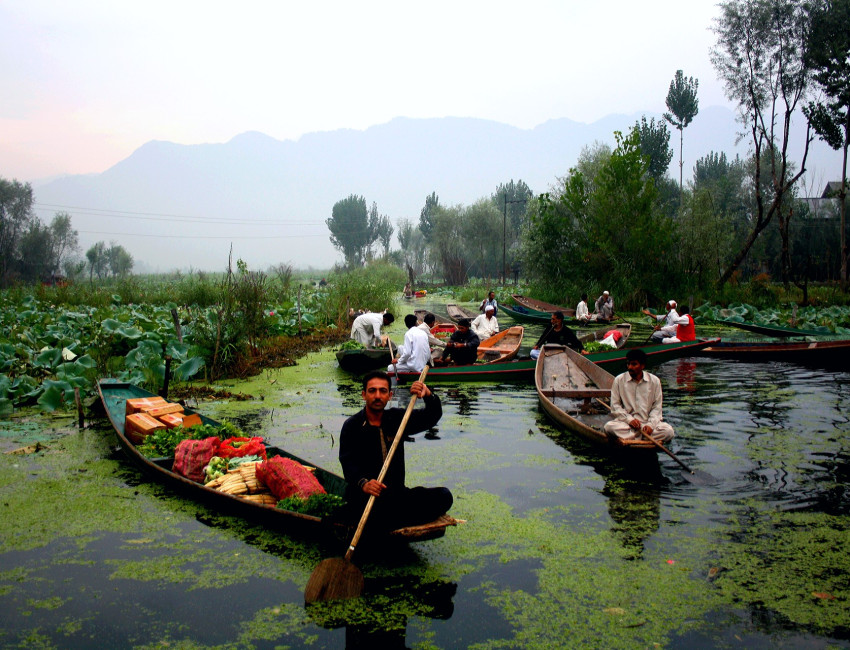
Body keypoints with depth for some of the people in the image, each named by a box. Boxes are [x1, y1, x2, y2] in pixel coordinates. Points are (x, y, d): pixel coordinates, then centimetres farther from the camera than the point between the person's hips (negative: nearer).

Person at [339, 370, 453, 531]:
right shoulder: (352, 426, -1)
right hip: (364, 495, -6)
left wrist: (428, 395, -12)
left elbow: (432, 416, 11)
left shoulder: (396, 418, 13)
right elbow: (348, 464, -14)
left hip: (396, 493, 6)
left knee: (443, 496, -16)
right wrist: (363, 483, -36)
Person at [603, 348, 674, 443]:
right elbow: (615, 406, 1)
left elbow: (657, 407, 4)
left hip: (648, 421, 1)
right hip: (625, 422, -1)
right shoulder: (619, 380, 1)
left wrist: (650, 424, -13)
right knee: (609, 427, -32)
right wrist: (629, 419, -14)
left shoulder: (654, 381, 3)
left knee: (668, 431, -27)